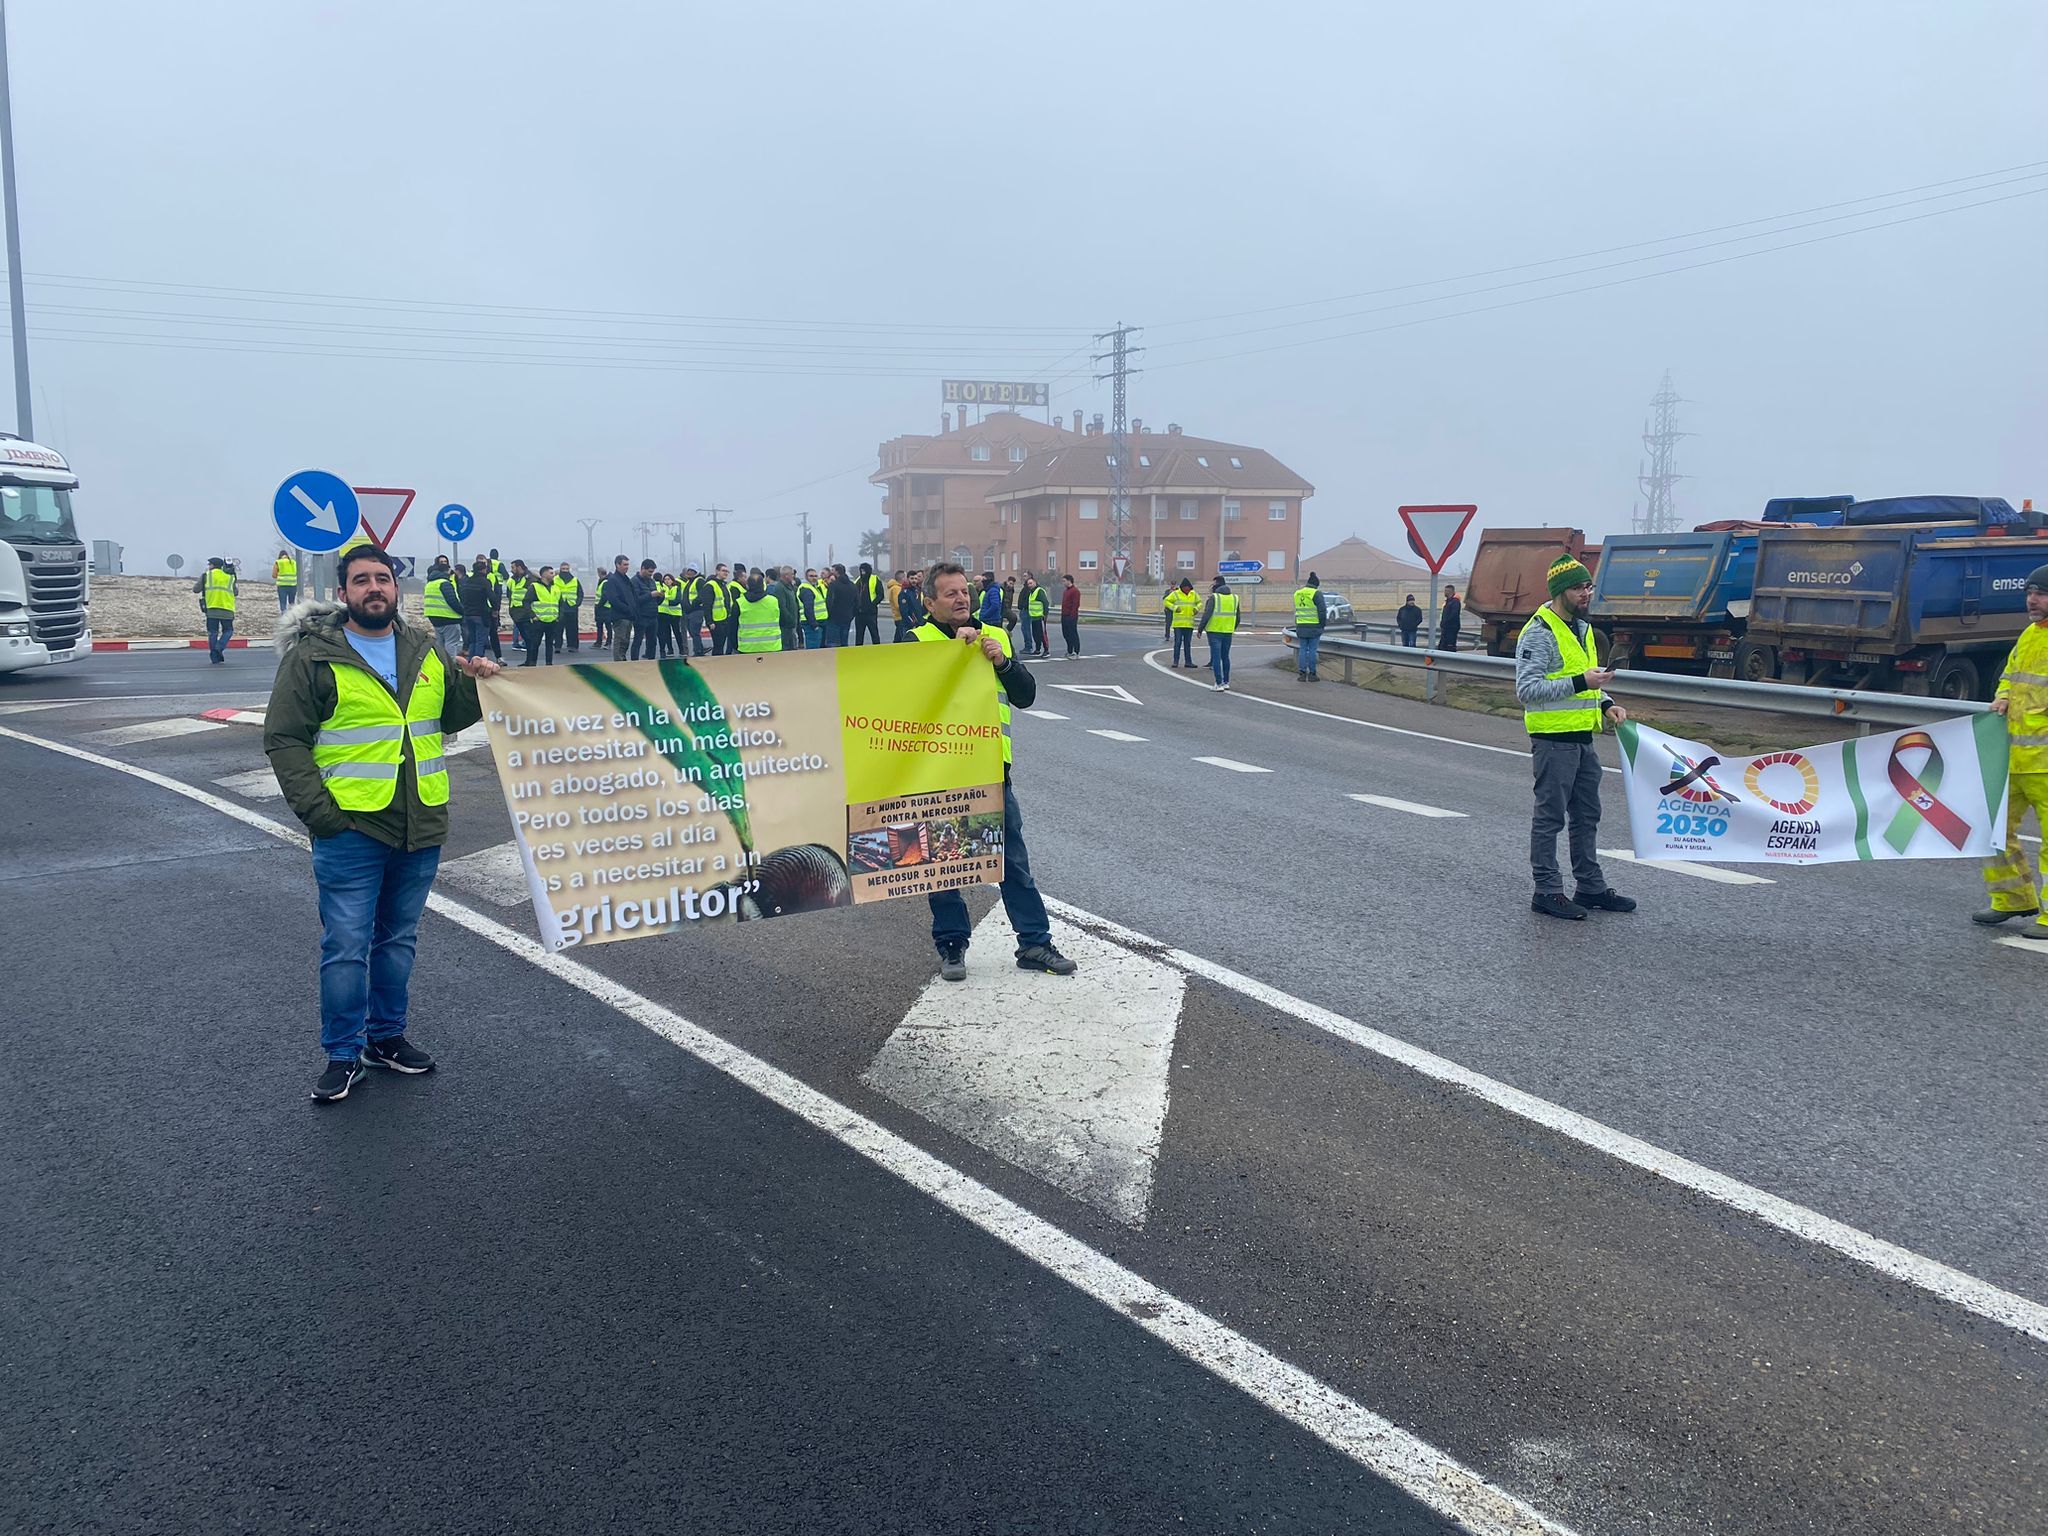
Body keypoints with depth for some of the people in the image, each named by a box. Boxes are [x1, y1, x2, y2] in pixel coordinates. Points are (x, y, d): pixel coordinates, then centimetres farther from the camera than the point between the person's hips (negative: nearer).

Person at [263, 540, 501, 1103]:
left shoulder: (426, 649, 10)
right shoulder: (312, 656, -5)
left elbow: (450, 717, 18)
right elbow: (283, 739, -6)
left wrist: (474, 684, -3)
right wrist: (317, 810, -14)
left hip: (421, 828, 5)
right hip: (351, 828, -5)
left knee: (399, 940, 16)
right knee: (346, 946, 0)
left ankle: (386, 1036, 30)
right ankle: (343, 1055, 13)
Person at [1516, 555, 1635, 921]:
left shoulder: (1582, 628, 15)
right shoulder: (1539, 633, -14)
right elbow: (1527, 689, -22)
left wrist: (1606, 705, 9)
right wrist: (1580, 682, -25)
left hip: (1583, 738, 9)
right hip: (1553, 739, -9)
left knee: (1587, 815, 15)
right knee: (1550, 817, -1)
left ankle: (1591, 887, 24)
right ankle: (1547, 891, 6)